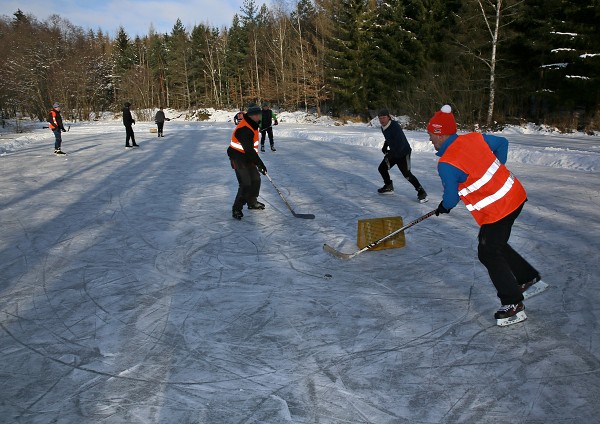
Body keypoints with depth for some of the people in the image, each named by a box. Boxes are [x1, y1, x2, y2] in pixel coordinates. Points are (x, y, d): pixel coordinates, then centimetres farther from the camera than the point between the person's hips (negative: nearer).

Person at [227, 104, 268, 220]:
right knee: (245, 184, -14)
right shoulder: (244, 129, -27)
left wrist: (256, 161, 25)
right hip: (238, 158, -10)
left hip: (247, 157, 10)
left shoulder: (252, 124, 6)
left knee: (256, 179, 15)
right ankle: (236, 209, -3)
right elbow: (249, 150, -29)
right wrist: (260, 164, -25)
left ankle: (252, 202, 33)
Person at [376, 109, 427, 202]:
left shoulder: (395, 126, -26)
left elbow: (400, 143, -31)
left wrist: (391, 154, -26)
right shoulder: (383, 127, 2)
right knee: (382, 168, 11)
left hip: (403, 153, -9)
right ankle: (388, 186, 31)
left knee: (407, 174, -16)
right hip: (393, 153, 9)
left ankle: (421, 192, -6)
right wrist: (385, 147, 6)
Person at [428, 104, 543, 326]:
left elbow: (451, 198, -9)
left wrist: (443, 207, 14)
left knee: (489, 254, 3)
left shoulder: (446, 164, -20)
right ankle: (528, 277, 35)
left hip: (497, 210, -9)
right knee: (495, 243, 24)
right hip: (514, 194, 9)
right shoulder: (474, 138, 2)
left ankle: (514, 306, 8)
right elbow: (502, 143, 17)